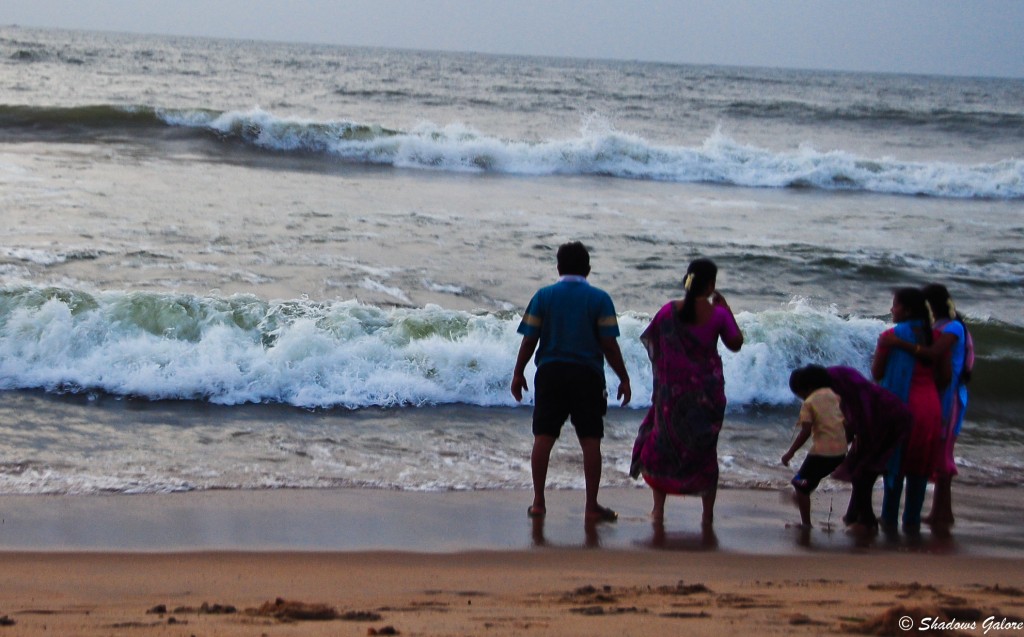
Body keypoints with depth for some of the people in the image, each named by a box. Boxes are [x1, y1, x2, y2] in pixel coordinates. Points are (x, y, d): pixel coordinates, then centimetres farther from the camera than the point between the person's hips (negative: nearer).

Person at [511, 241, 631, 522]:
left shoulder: (543, 296, 1)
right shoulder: (599, 298, -3)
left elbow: (529, 340, 0)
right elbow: (609, 344, -5)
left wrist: (518, 373, 10)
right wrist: (624, 379, 3)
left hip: (551, 373, 1)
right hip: (587, 375, -1)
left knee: (543, 437, 6)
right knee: (590, 441, 3)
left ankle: (538, 502, 8)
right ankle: (592, 506, 4)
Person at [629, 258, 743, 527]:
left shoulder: (669, 311, -8)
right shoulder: (718, 314, -10)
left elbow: (650, 340, 2)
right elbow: (735, 344, 3)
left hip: (673, 388, 0)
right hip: (707, 391, 0)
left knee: (664, 444, 13)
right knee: (705, 448, 12)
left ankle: (658, 509, 11)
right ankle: (708, 513, 14)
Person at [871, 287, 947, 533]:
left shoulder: (890, 336, -8)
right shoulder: (936, 337, 3)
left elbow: (877, 374, -1)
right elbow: (945, 377, 4)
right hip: (930, 406, 3)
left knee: (895, 463, 6)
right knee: (920, 467, 10)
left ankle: (890, 519, 8)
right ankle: (912, 521, 12)